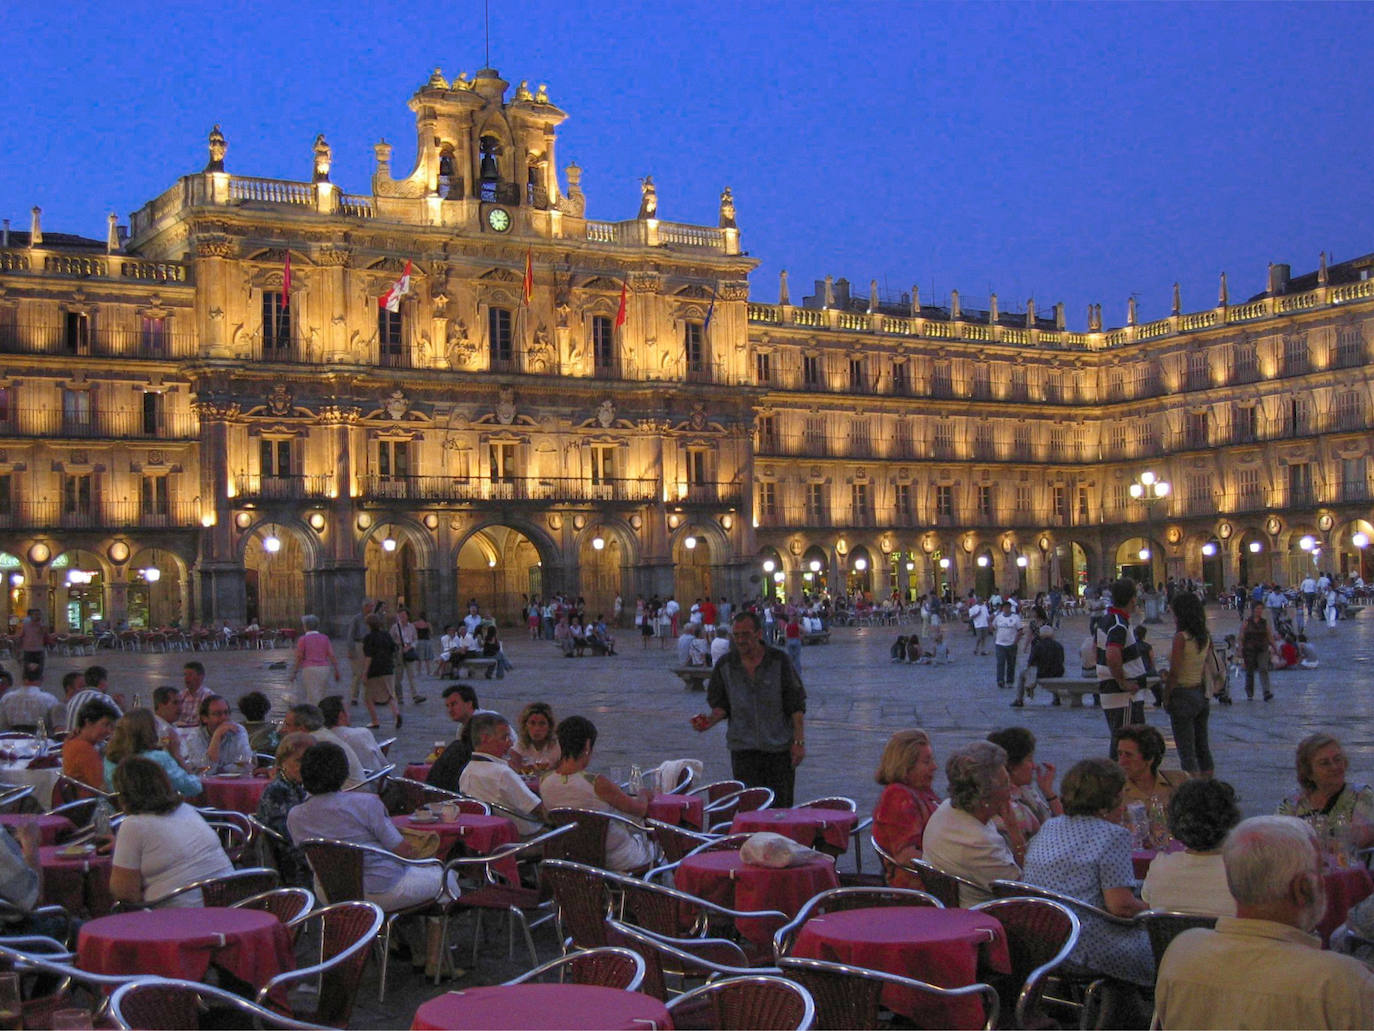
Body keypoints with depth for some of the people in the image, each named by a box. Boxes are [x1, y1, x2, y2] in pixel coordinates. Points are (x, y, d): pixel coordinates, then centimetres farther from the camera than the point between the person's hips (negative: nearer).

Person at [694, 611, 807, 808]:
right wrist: (710, 720, -13)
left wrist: (799, 741, -6)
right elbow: (721, 704, 9)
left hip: (780, 747, -1)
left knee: (781, 805, 2)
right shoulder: (725, 665, 2)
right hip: (743, 747, 1)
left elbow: (796, 705, -1)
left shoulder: (780, 661, -2)